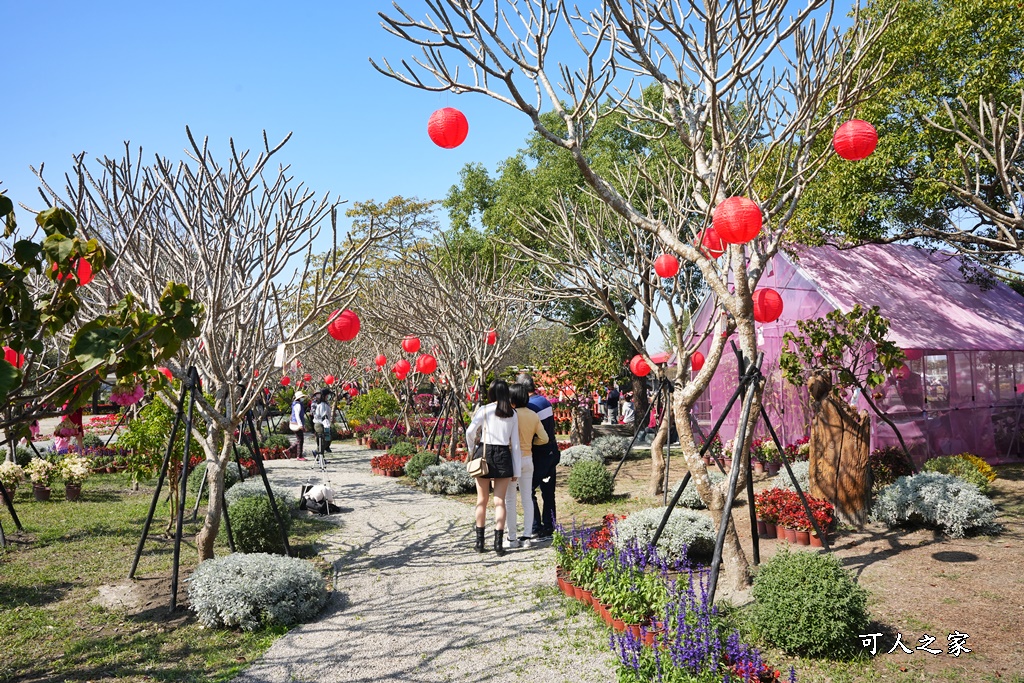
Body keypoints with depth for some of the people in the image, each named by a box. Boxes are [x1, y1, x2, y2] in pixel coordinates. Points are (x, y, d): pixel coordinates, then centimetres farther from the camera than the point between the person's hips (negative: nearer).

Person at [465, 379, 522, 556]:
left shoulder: (484, 410, -4)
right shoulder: (512, 414, 3)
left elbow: (470, 431, -13)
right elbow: (515, 443, 3)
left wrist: (472, 449, 7)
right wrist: (516, 469, 8)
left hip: (485, 453, -1)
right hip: (504, 456, 1)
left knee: (482, 500, 11)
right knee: (500, 501, 5)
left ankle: (480, 541, 16)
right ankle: (498, 543, 2)